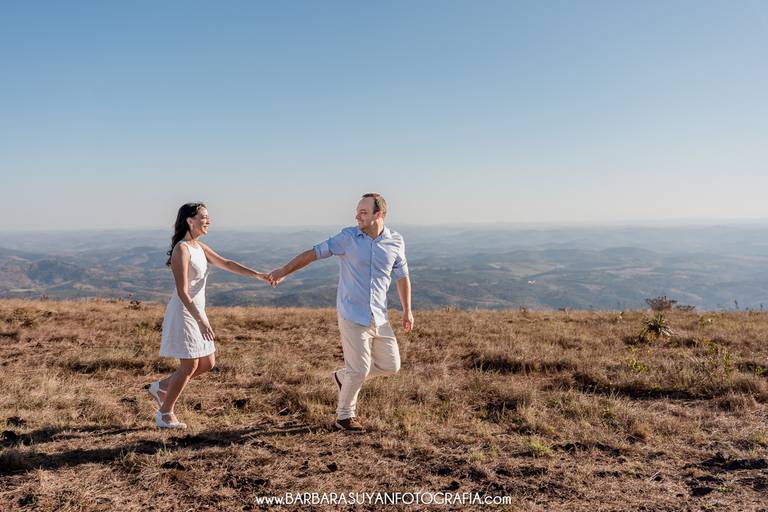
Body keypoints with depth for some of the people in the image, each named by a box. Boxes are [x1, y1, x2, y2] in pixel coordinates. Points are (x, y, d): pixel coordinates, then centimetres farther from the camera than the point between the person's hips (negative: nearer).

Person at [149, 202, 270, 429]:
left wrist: (257, 274, -1)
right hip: (183, 312, -9)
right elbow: (182, 292, -22)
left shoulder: (200, 247, 8)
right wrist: (201, 321, -25)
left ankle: (161, 387, 29)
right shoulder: (181, 250, -18)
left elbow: (226, 264, 10)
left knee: (207, 363, 13)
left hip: (196, 311, 9)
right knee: (190, 366, -1)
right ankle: (165, 413, 17)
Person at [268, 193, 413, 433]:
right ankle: (344, 416, 20)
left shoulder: (395, 242, 1)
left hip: (379, 317, 4)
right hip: (352, 316, -4)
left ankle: (343, 377, 31)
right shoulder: (348, 237, -8)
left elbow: (402, 276, 11)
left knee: (390, 366, 9)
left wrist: (407, 311, 11)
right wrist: (283, 271, -6)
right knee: (359, 370, -3)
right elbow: (313, 253, -5)